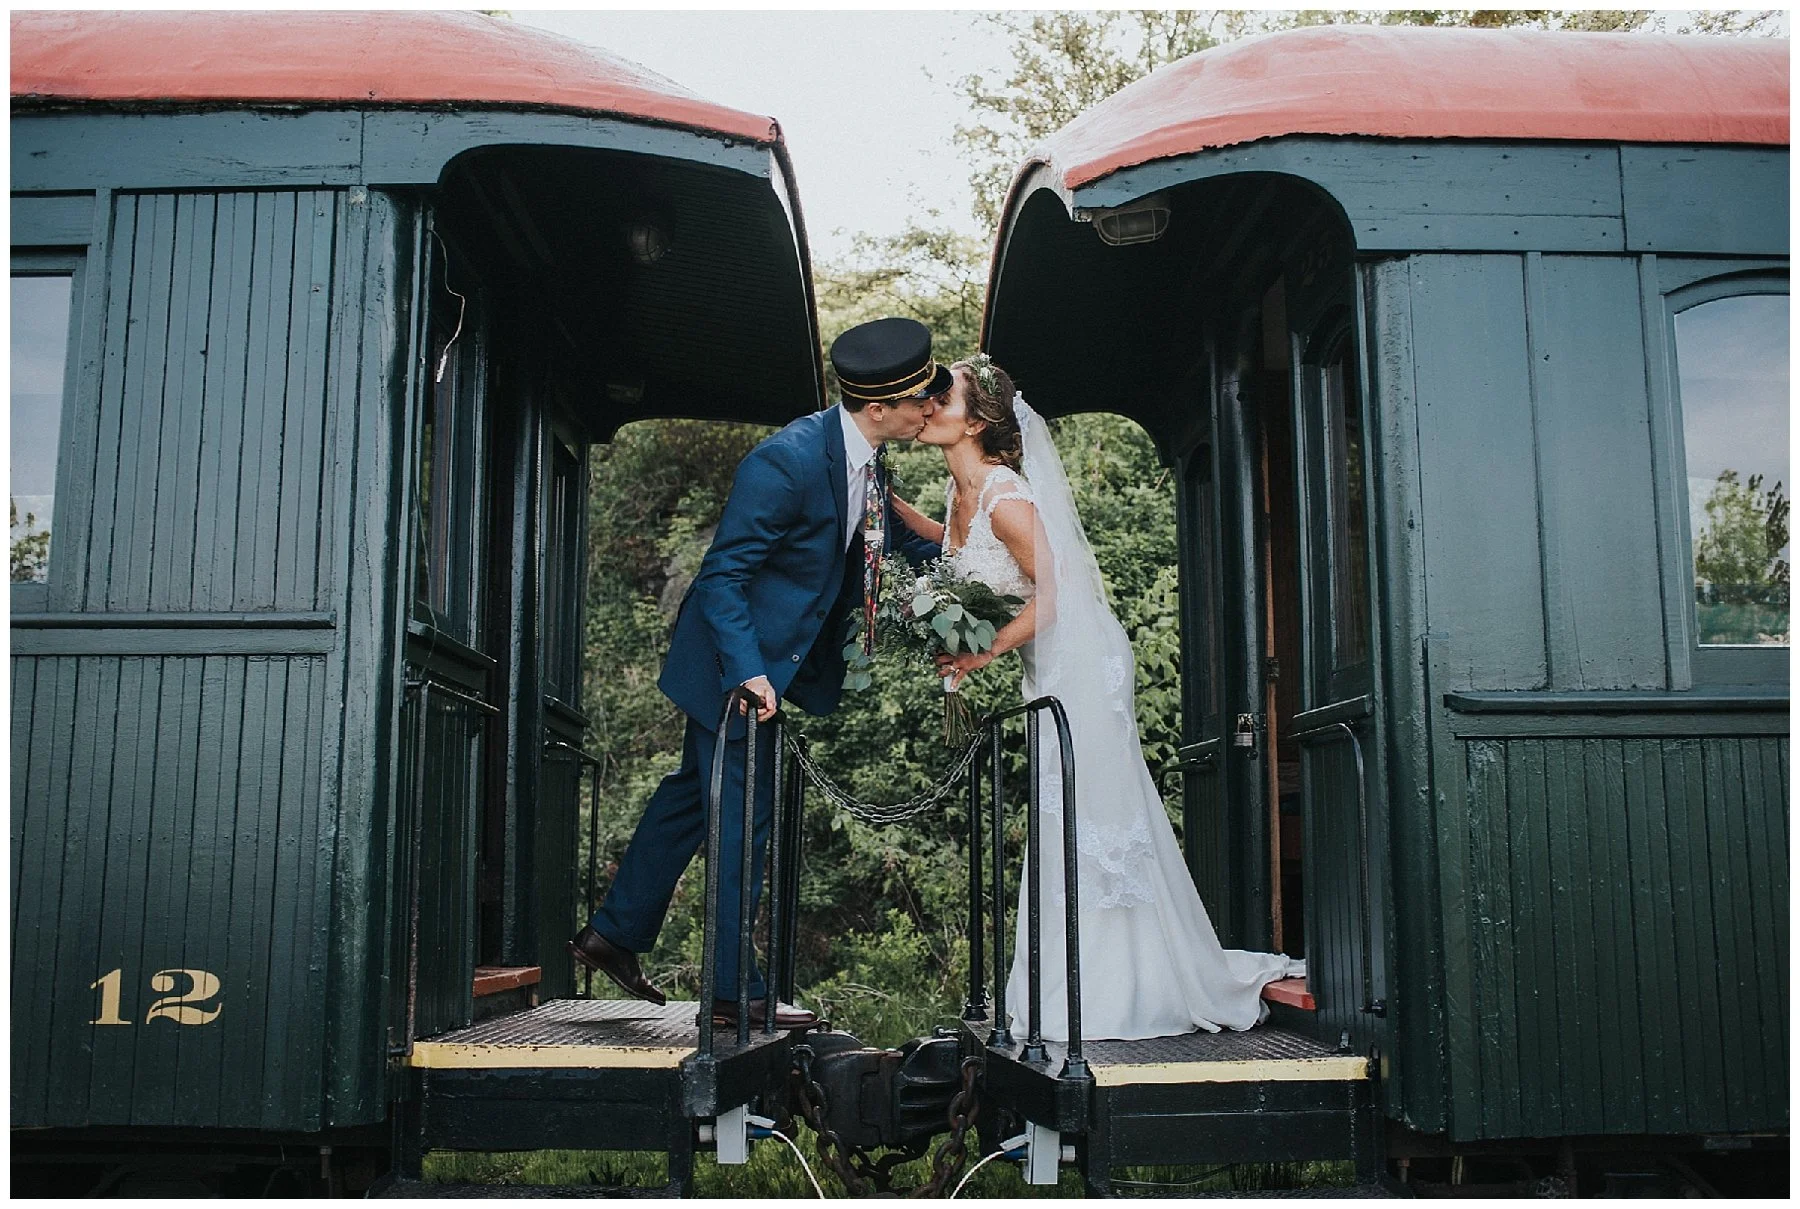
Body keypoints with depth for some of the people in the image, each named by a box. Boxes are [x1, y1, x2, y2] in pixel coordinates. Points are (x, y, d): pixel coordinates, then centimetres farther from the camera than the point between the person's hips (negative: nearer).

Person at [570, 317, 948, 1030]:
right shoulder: (787, 460, -27)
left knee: (695, 794, 18)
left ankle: (614, 934, 33)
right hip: (738, 662, -9)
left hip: (775, 656, 10)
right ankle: (733, 991, 12)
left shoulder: (867, 459, -1)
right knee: (742, 816, -1)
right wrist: (748, 671, -33)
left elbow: (903, 536, 19)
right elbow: (723, 572, -26)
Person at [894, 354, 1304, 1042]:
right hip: (1050, 664, 9)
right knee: (1066, 819, 14)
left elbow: (1052, 591, -22)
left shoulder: (1005, 496, -21)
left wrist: (983, 654, -17)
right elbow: (960, 547, 26)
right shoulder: (961, 490, 5)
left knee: (1089, 813, -2)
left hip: (1078, 660, -9)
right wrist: (896, 510, 16)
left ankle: (1110, 993, 9)